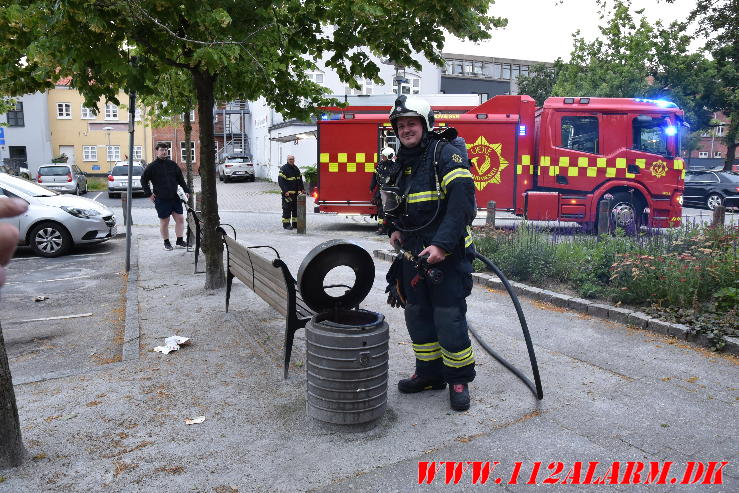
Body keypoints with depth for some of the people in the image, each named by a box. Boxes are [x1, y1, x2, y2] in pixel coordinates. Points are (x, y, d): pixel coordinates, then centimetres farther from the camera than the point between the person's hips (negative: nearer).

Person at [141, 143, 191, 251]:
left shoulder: (172, 164, 9)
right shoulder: (152, 166, -1)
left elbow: (181, 179, 15)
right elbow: (143, 180, 5)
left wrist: (186, 190, 7)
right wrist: (149, 193, -1)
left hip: (175, 197, 3)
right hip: (161, 199, -3)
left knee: (180, 219, 0)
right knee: (164, 222, 4)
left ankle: (179, 241, 10)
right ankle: (166, 242, 17)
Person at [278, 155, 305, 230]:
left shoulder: (296, 169, 16)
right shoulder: (284, 169, -7)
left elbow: (300, 180, 24)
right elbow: (280, 181, -13)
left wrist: (302, 189, 15)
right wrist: (285, 191, -20)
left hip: (296, 193, 7)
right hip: (288, 193, -7)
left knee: (296, 208, 9)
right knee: (287, 209, -4)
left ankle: (295, 223, 17)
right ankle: (286, 224, 1)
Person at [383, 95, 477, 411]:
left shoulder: (447, 153, -11)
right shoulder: (401, 162, 13)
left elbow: (462, 201, -21)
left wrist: (442, 245, -27)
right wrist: (394, 228, 9)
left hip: (447, 253, -8)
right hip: (412, 253, 8)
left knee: (449, 318, -3)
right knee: (417, 316, 13)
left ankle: (459, 379, 15)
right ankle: (429, 373, 28)